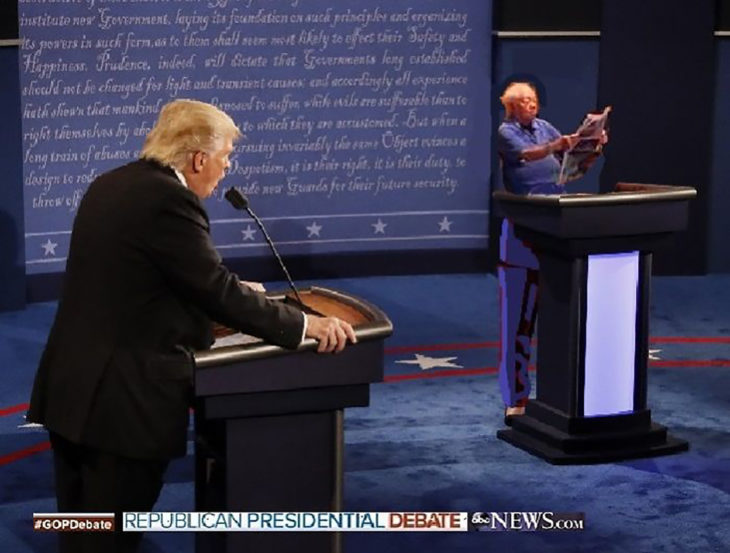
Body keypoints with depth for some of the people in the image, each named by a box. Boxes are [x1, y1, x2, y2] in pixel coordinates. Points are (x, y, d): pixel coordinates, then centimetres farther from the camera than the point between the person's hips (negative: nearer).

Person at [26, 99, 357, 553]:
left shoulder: (111, 185, 11)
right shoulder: (169, 200, -18)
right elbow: (218, 292, -18)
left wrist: (232, 291, 29)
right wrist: (304, 324, -10)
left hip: (73, 386, 9)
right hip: (123, 398, -9)